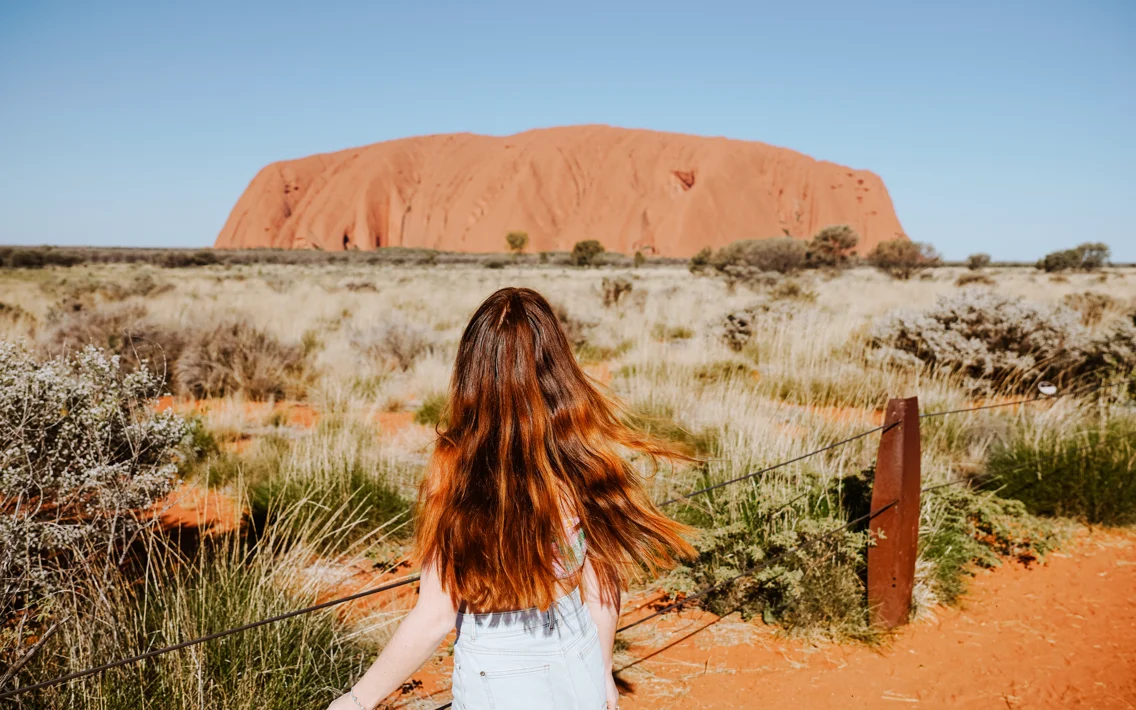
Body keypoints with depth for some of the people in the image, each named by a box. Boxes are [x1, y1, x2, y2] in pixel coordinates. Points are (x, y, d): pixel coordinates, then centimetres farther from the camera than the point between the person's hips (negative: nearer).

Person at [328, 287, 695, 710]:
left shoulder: (457, 467, -23)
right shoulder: (586, 456, -13)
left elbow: (435, 618, -18)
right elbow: (602, 584, -2)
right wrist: (603, 673, 15)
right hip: (579, 667, 3)